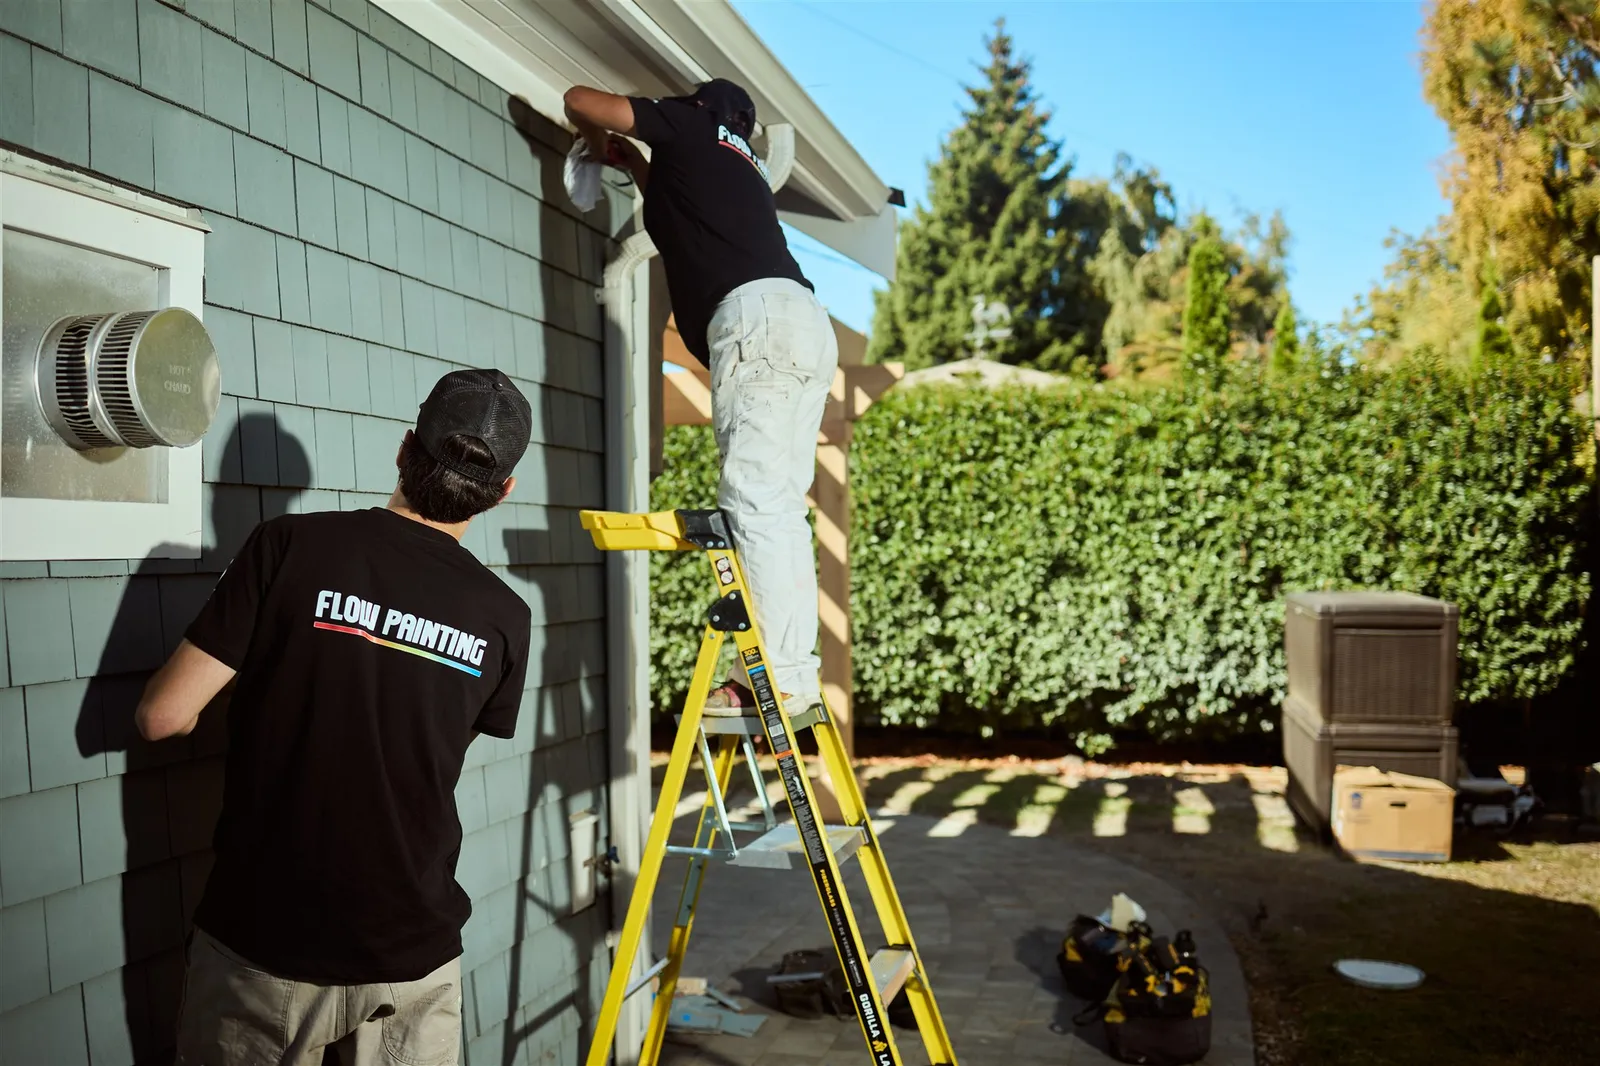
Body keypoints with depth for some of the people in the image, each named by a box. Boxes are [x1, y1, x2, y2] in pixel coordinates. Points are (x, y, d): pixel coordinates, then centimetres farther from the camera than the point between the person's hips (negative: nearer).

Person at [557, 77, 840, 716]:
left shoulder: (692, 128, 17)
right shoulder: (741, 167, 37)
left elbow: (579, 101, 21)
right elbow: (677, 210, 55)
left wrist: (601, 145, 41)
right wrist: (633, 163, 54)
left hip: (757, 316, -8)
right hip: (805, 323, 8)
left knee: (755, 502, -13)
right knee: (779, 508, 5)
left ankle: (781, 675, -18)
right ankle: (796, 668, 2)